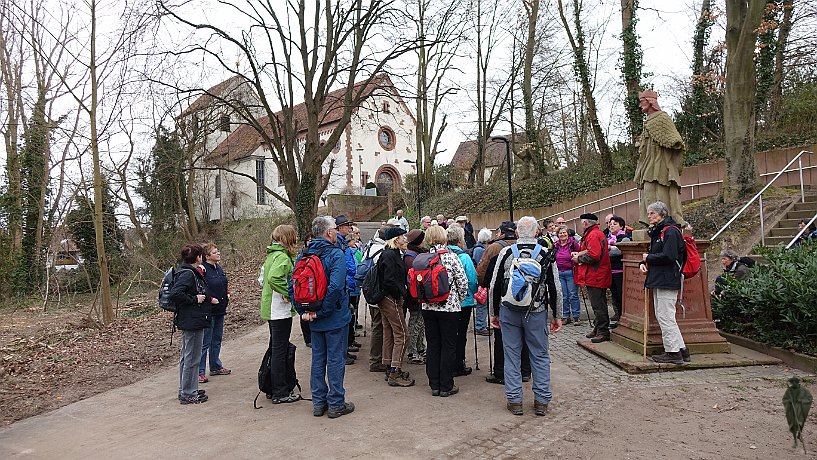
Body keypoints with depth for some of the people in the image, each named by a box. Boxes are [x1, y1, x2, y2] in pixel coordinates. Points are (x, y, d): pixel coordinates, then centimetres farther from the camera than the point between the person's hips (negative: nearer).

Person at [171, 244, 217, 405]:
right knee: (192, 358, -2)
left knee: (186, 356, 18)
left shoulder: (191, 272, 12)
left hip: (191, 322, 11)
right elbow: (175, 293, -30)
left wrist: (208, 299, 22)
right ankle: (188, 394, 7)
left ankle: (185, 390, 30)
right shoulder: (187, 274, -19)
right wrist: (195, 299, -21)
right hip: (192, 322, -11)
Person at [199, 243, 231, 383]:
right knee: (205, 342, -2)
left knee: (217, 340, 18)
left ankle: (216, 366, 31)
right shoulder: (203, 269, -17)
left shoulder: (219, 268, 11)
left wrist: (227, 293, 9)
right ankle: (199, 371, 7)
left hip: (220, 310, 9)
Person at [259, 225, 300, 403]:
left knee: (274, 349, 17)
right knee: (280, 350, -1)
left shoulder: (272, 254, 12)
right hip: (281, 310, -10)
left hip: (270, 308, 10)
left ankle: (273, 388, 28)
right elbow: (274, 278, -33)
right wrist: (289, 294, -24)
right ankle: (280, 393, 8)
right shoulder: (282, 256, -18)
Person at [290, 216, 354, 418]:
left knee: (318, 359, 15)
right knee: (335, 360, 5)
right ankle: (336, 404, 14)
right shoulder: (336, 254, -16)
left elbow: (292, 286, 1)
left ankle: (319, 403, 25)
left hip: (314, 320, 6)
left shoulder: (303, 254, 4)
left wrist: (303, 311, 0)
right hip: (335, 318, -6)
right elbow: (335, 286, -28)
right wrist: (322, 311, -19)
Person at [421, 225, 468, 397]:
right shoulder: (451, 256, -10)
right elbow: (463, 281, -9)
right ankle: (446, 386, 11)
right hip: (449, 307, -4)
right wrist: (459, 300, 8)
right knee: (448, 346, 6)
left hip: (428, 307, 4)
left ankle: (434, 385, 18)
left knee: (432, 345, 11)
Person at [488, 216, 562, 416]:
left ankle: (514, 401, 14)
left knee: (512, 355, 9)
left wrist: (494, 313, 12)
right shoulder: (545, 254, -2)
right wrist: (557, 316, 9)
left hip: (509, 311, 0)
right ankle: (541, 401, 17)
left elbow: (494, 285, 2)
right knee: (540, 356, 11)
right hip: (537, 312, 0)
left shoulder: (505, 253, -1)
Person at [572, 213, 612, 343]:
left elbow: (593, 256, -26)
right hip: (597, 276, 11)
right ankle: (599, 329, 26)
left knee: (598, 305, -6)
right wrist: (579, 254, 9)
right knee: (598, 304, 17)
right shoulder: (598, 233, 18)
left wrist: (579, 259, -12)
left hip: (595, 277, -11)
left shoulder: (593, 235, -17)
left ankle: (603, 332, -1)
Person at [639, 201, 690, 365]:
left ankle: (673, 353, 3)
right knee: (661, 316, 13)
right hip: (659, 280, 11)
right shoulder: (657, 232, 19)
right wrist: (643, 263, 4)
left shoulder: (670, 231, -13)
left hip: (667, 281, -11)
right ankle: (681, 349, 20)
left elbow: (668, 256, -23)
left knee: (665, 317, -6)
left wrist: (648, 258, -9)